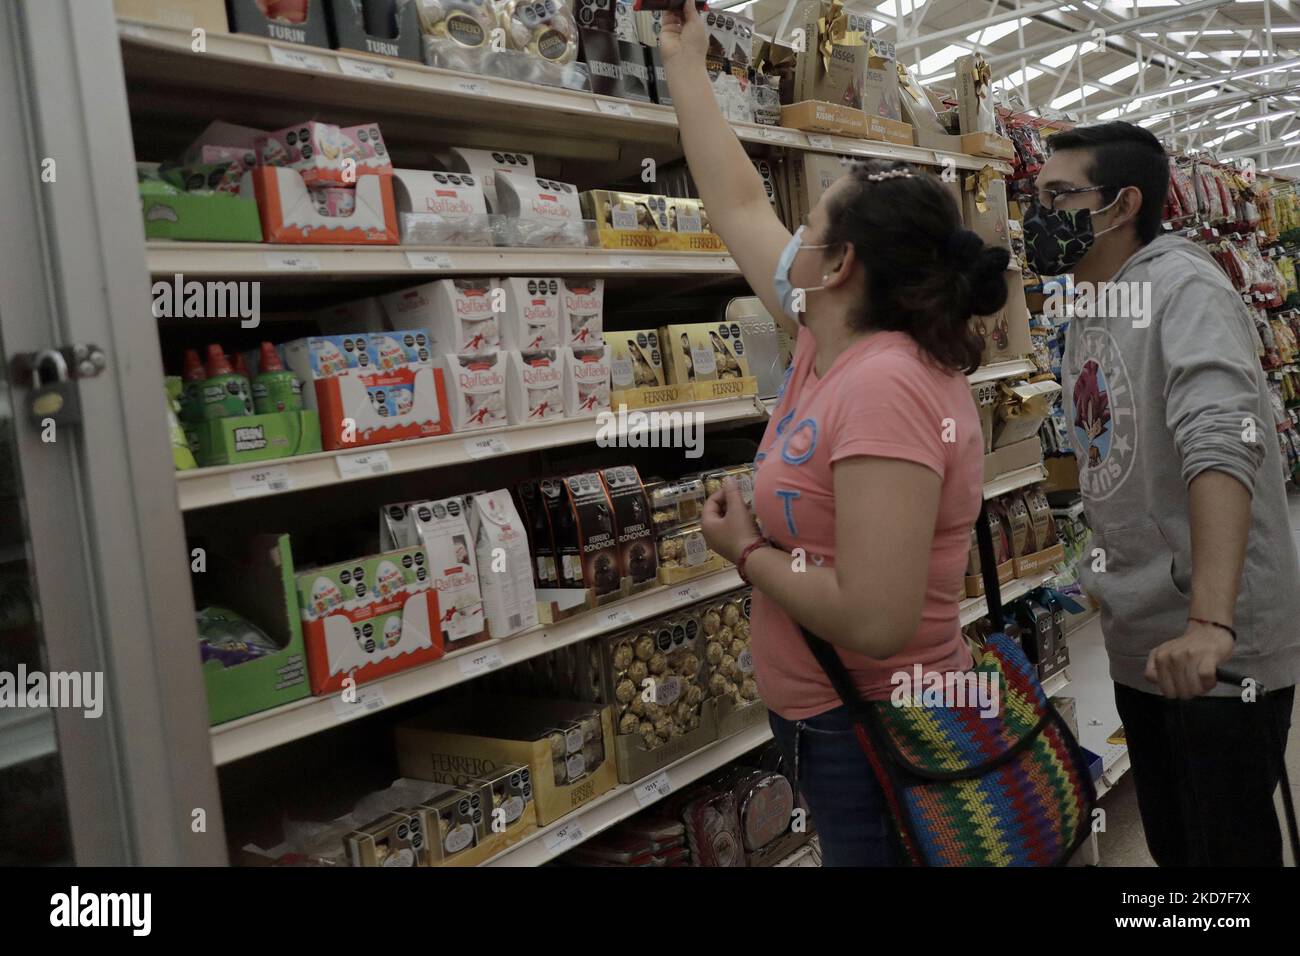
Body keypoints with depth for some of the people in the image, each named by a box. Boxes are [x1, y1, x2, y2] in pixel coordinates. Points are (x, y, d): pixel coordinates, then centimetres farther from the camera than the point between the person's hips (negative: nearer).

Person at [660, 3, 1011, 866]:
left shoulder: (885, 387, -27)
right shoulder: (839, 342, -1)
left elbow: (874, 620, -32)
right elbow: (737, 205, 11)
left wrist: (745, 550, -17)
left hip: (871, 740, -8)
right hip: (836, 720, 8)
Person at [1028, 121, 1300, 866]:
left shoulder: (1182, 286, -17)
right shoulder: (1090, 308, 10)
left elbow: (1222, 445, -33)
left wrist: (1210, 622, -43)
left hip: (1220, 643, -8)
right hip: (1140, 638, 8)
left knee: (1231, 847, 3)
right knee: (1170, 843, 19)